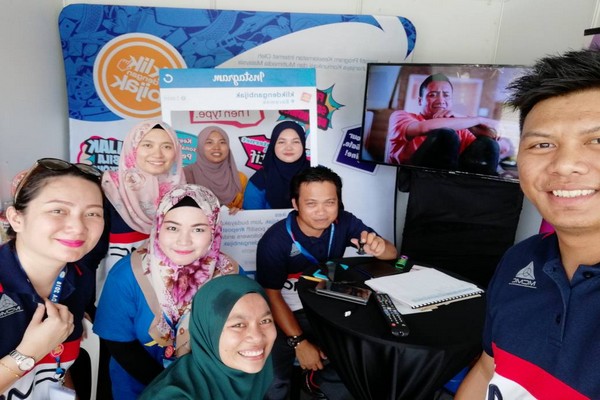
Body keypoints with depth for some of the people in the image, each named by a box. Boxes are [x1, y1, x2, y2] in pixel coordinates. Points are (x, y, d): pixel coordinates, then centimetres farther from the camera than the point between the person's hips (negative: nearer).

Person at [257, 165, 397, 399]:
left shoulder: (344, 223, -13)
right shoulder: (275, 241, -23)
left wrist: (379, 247, -35)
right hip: (286, 314, -3)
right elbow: (272, 296, -14)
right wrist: (299, 342, -18)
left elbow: (392, 254, -11)